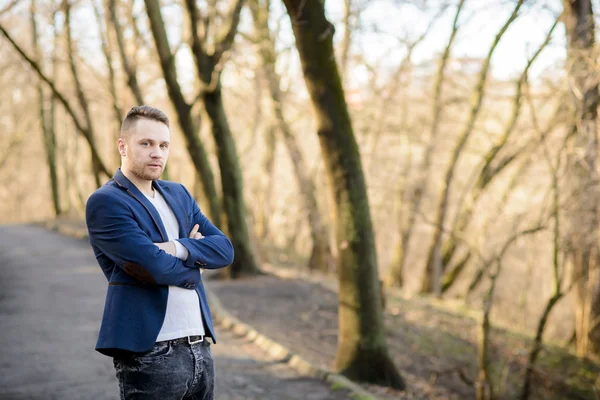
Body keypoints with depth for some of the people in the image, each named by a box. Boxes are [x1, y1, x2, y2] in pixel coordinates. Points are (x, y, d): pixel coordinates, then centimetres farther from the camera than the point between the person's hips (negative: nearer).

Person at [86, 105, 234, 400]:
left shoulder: (178, 194, 14)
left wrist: (178, 248, -14)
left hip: (200, 347, 7)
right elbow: (154, 267, -19)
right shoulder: (105, 202, -9)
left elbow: (224, 249, 3)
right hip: (150, 355, -6)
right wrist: (196, 257, 0)